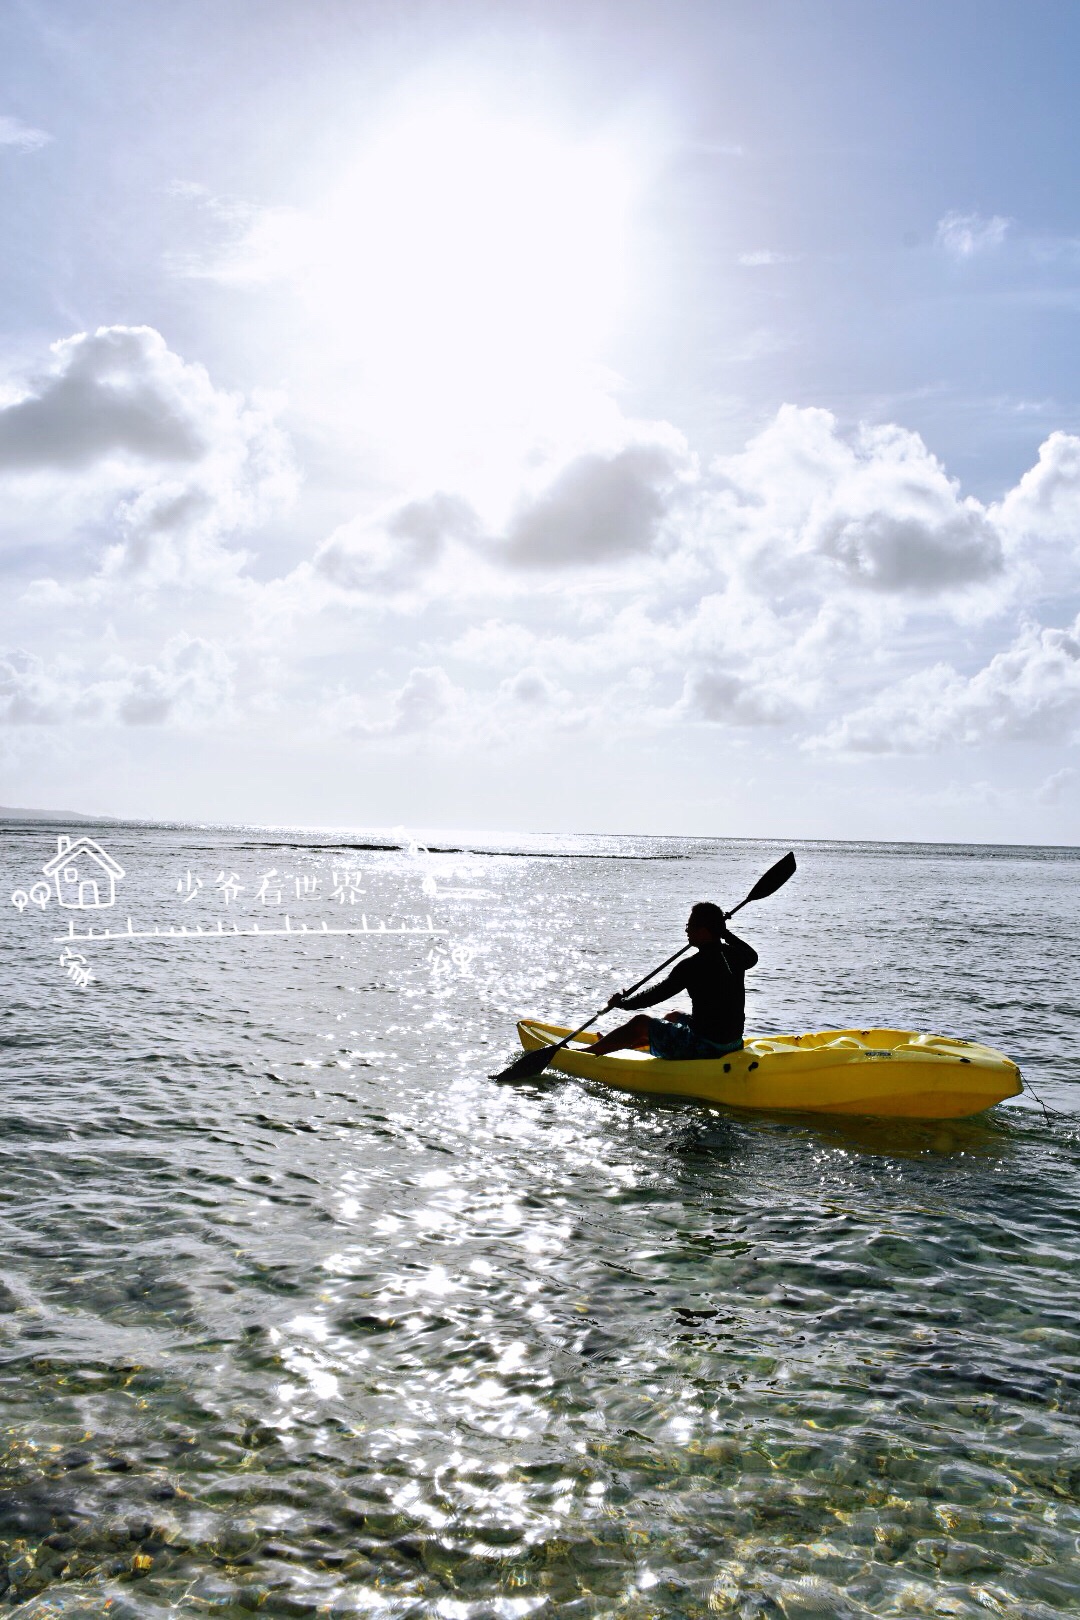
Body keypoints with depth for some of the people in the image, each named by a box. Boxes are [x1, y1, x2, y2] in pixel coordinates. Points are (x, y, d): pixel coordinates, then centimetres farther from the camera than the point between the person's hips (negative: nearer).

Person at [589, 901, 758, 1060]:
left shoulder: (692, 966, -21)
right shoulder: (735, 956, 0)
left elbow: (658, 993, -12)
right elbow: (752, 955, 26)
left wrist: (622, 1002, 2)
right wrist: (724, 932, 32)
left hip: (705, 1048, -8)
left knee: (639, 1023, 8)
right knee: (672, 1017, 32)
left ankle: (590, 1051, 19)